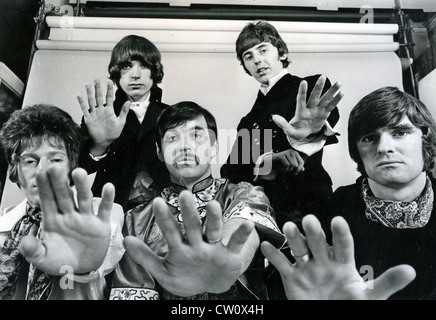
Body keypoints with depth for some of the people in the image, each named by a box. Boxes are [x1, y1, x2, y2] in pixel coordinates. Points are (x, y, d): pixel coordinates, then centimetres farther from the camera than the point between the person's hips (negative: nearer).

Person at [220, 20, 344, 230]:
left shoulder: (312, 88, 5)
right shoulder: (250, 119, 17)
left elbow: (330, 116, -18)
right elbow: (229, 170, 6)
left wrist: (312, 131, -42)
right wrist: (268, 162, -15)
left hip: (305, 202, -3)